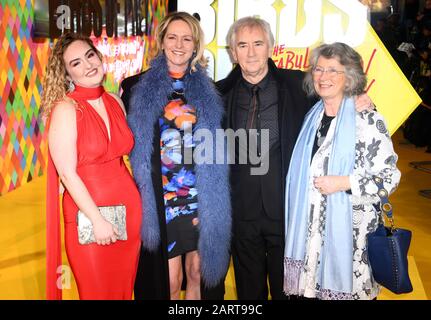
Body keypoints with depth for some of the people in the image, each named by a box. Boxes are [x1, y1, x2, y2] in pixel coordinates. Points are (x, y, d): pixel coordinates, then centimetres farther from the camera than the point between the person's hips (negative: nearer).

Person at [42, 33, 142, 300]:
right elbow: (67, 173, -14)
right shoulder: (66, 108, -11)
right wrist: (98, 220, -14)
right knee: (97, 291, 11)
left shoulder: (116, 102, 5)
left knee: (124, 288, 17)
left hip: (129, 207, 5)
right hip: (88, 213, -5)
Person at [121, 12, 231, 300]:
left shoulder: (207, 90, 8)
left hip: (202, 199, 2)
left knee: (197, 273, 11)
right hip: (160, 201, -2)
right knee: (169, 280, 3)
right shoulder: (137, 88, 1)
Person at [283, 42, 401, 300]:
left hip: (351, 228, -5)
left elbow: (390, 178, -9)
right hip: (311, 227, 5)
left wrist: (343, 183, -18)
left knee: (345, 288, 4)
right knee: (314, 285, 12)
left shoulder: (368, 121, -10)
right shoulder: (312, 118, 8)